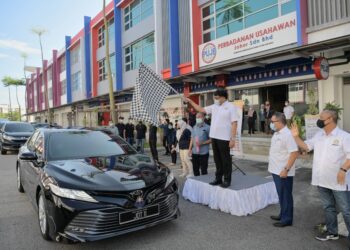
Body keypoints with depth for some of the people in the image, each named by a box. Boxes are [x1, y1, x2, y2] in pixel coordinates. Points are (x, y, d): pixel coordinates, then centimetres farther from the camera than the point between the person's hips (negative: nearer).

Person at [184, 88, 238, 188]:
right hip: (214, 137, 7)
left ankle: (227, 180, 13)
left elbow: (234, 124, -13)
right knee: (217, 159, 14)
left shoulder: (231, 107, -8)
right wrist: (190, 101, 15)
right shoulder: (214, 107, 11)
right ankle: (218, 178, 24)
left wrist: (233, 139, -18)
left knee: (225, 159, 2)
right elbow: (201, 109, 18)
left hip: (224, 138, -7)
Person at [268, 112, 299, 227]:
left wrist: (286, 169, -24)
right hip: (276, 170, 9)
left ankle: (287, 219, 17)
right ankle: (283, 215, 33)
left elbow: (295, 153, -23)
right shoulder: (277, 133, 9)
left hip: (283, 172, -9)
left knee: (285, 196, 4)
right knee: (281, 195, 20)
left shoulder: (287, 134, -20)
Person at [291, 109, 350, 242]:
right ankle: (332, 232, 34)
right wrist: (296, 137, -1)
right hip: (322, 180, 7)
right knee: (328, 207, 19)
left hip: (338, 181, -7)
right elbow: (306, 146, 12)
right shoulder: (319, 135, 8)